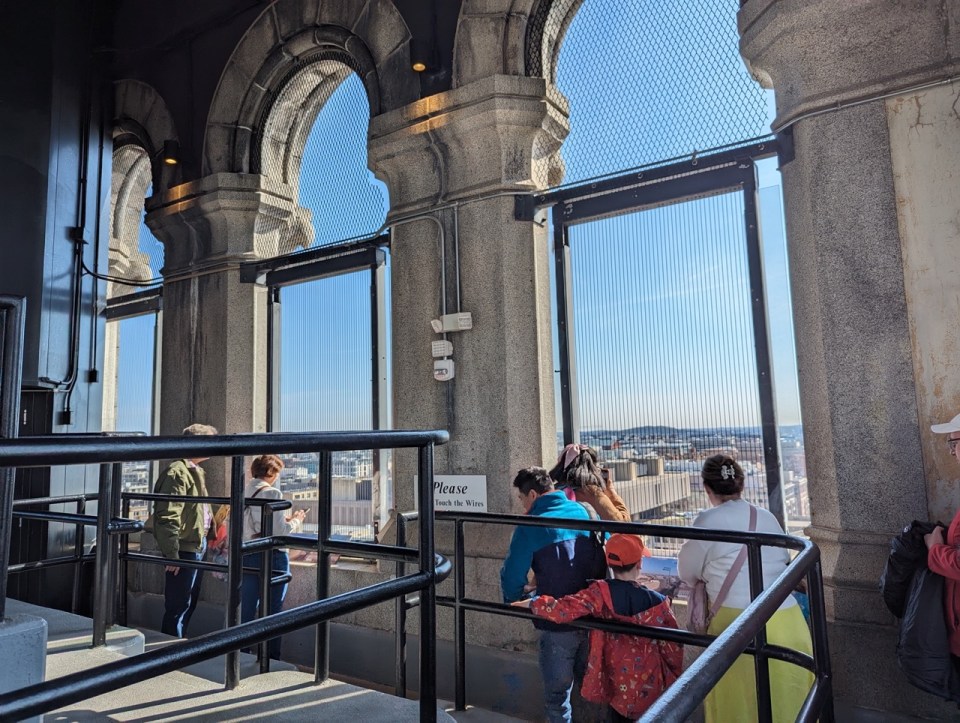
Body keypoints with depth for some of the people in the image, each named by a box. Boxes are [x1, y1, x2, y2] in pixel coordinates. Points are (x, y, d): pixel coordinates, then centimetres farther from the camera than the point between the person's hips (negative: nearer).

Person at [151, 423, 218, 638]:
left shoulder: (195, 471, 15)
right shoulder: (177, 472, -17)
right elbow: (168, 517, -22)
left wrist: (209, 533, 19)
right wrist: (171, 554, -23)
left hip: (197, 548, 10)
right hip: (184, 549, -10)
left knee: (189, 604, 19)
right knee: (178, 606, -1)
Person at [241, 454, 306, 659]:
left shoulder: (244, 493, 3)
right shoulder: (272, 494, -16)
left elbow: (254, 524, 10)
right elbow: (280, 532, -19)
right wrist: (297, 519, -1)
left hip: (248, 556, 6)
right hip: (272, 556, -6)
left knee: (247, 609, 14)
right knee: (272, 612, 7)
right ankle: (271, 659, 16)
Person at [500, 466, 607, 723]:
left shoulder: (530, 527, -12)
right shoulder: (586, 513, 0)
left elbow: (513, 576, -10)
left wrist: (514, 601, 11)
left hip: (557, 624, -4)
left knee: (557, 694, 14)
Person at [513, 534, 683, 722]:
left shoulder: (600, 593, -19)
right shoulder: (655, 602, -17)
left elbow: (564, 609, -25)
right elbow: (672, 646, -8)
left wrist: (532, 603, -10)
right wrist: (676, 675, 10)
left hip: (615, 680, 1)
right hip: (647, 684, 0)